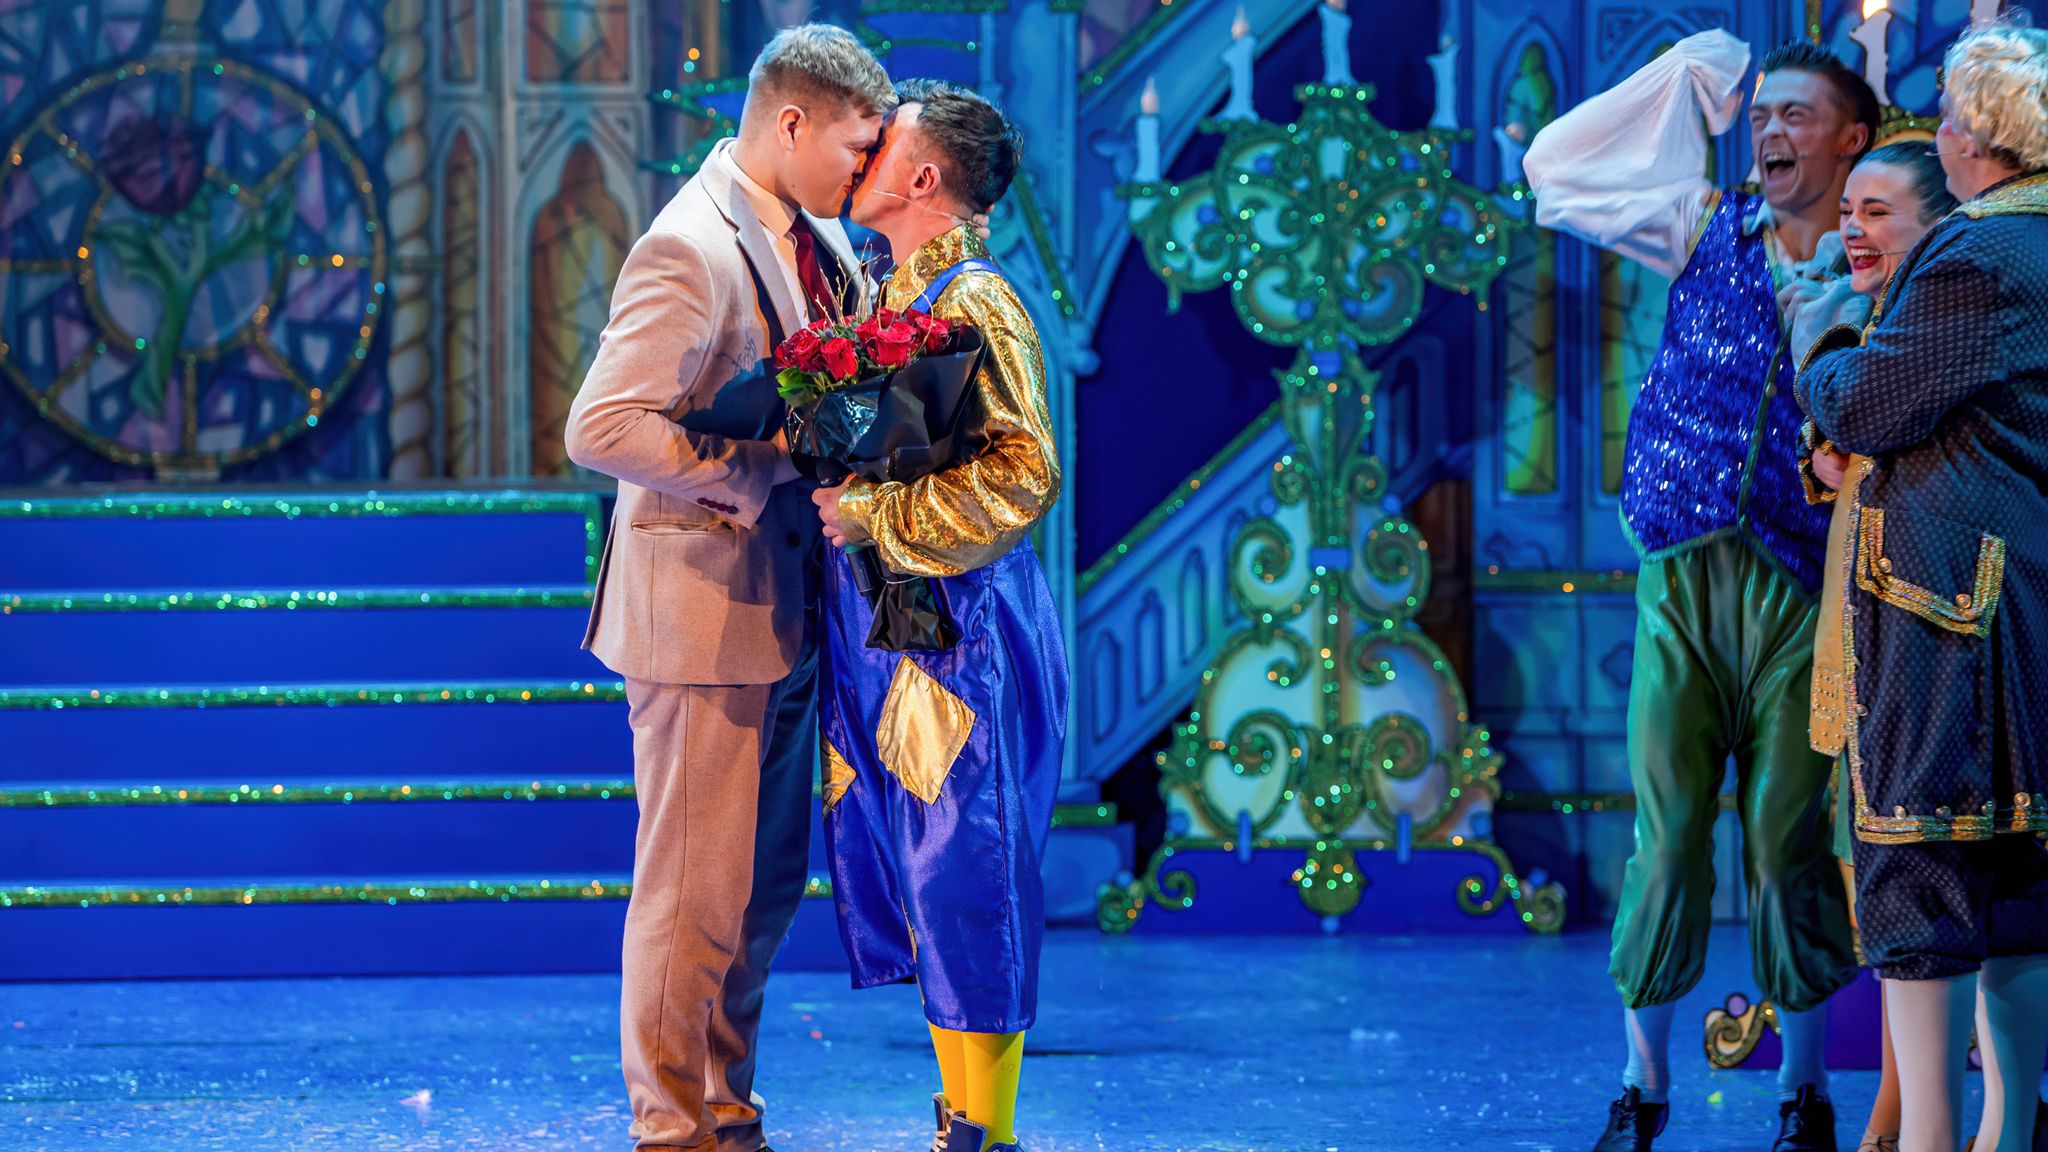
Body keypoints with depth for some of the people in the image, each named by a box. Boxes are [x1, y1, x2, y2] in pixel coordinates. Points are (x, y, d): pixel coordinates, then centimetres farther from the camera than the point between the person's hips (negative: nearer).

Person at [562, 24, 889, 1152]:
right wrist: (756, 469, -20)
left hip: (788, 603, 9)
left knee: (770, 882, 16)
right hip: (703, 604, -9)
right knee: (696, 889, 0)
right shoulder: (689, 251, -19)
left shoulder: (820, 235, 8)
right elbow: (600, 428, -25)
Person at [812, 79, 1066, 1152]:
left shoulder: (974, 304, -13)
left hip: (957, 635, -9)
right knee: (917, 875, 12)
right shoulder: (891, 295, 14)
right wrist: (830, 493, 9)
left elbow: (1022, 474, -23)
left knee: (964, 880, -5)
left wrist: (870, 515, -19)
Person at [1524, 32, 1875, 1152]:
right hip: (1683, 576, 2)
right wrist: (1681, 77, 13)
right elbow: (1555, 168, 16)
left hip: (1800, 587, -2)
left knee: (1787, 835, -2)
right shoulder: (1709, 228, 11)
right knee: (1665, 831, -1)